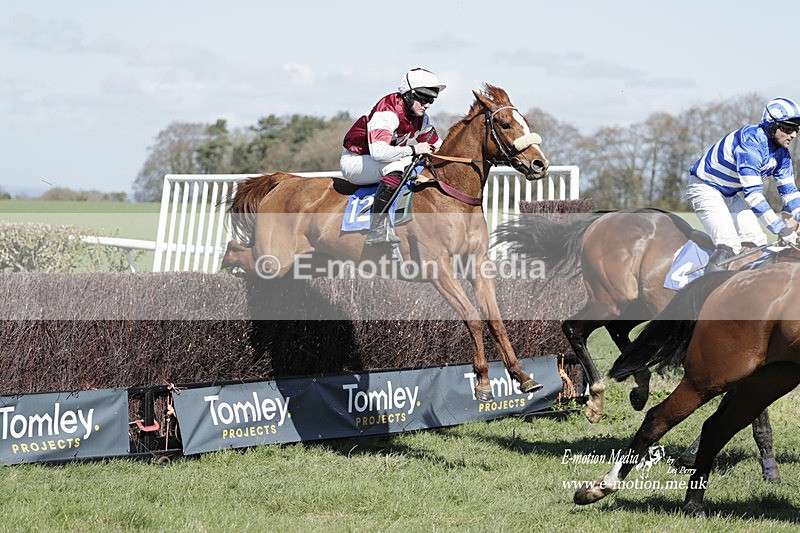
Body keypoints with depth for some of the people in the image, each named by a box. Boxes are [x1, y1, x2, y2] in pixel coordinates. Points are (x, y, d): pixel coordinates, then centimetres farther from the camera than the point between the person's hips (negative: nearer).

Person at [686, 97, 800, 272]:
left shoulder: (781, 152, -4)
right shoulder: (751, 141, -31)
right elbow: (752, 191, -36)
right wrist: (780, 228, -38)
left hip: (732, 194, 9)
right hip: (706, 188, -9)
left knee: (757, 244, -2)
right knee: (729, 246, -24)